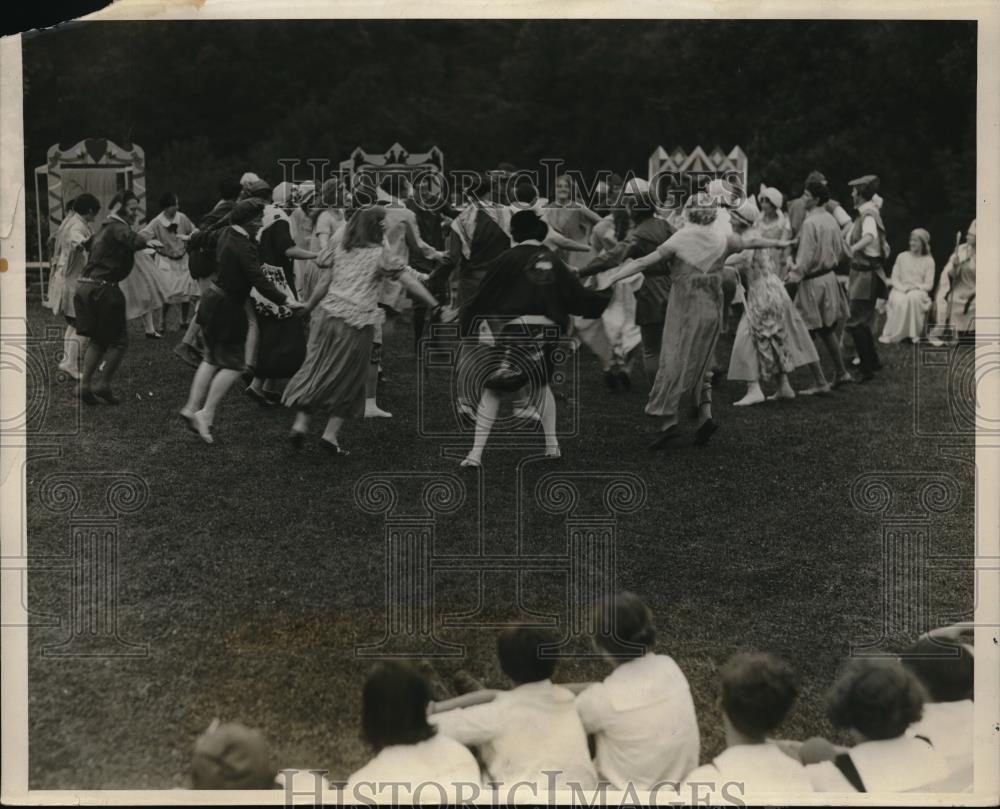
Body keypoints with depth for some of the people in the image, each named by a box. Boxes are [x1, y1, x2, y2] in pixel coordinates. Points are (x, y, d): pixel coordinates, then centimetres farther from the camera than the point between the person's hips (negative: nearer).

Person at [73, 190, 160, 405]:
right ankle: (104, 387, 3)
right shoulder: (117, 227, -9)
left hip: (85, 287, 9)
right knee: (118, 339, 1)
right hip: (102, 289, -9)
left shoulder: (105, 228, 20)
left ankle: (85, 385, 11)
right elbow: (130, 237, -30)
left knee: (98, 339, 16)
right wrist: (147, 241, -48)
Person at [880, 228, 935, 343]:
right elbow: (894, 278, 7)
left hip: (918, 291, -1)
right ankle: (891, 334, -28)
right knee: (900, 301, -36)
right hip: (900, 291, 1)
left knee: (914, 297, -38)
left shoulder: (928, 260, 7)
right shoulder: (902, 257, 11)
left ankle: (915, 334, -30)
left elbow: (929, 285, 2)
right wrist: (902, 288, -14)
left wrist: (915, 286, -16)